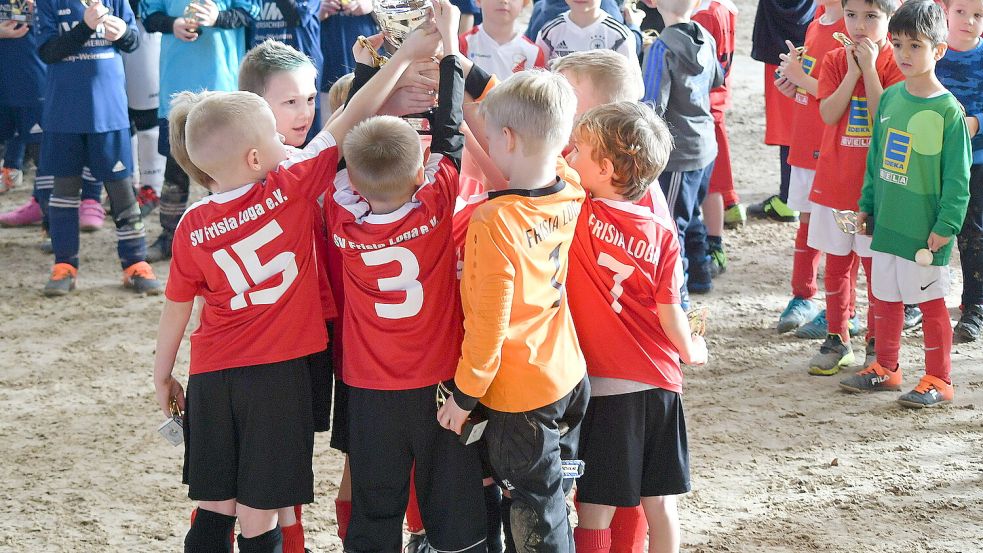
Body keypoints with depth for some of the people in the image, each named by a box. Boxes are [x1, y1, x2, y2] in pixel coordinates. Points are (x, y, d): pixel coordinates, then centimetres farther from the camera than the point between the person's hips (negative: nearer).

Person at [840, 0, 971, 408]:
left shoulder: (948, 110, -13)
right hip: (886, 222, 6)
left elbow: (957, 178, -11)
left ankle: (938, 380, 14)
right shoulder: (890, 98, 6)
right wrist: (866, 204, 15)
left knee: (930, 302, 3)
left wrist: (946, 225, -15)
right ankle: (885, 368, 30)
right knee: (886, 298, 15)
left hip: (924, 232, -6)